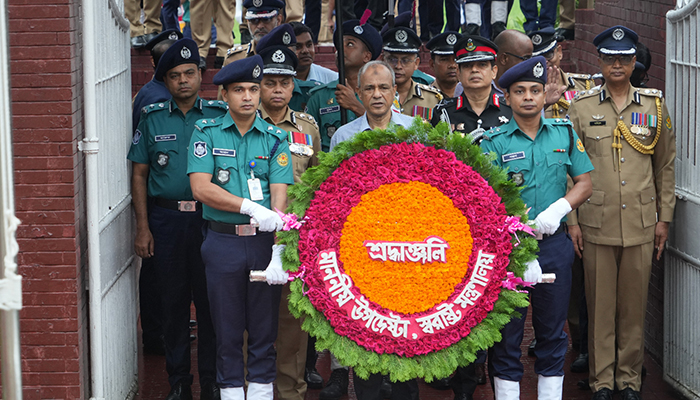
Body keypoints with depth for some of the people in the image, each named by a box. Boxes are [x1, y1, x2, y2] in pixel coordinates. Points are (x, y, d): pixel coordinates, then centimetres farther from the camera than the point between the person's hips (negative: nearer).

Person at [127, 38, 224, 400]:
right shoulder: (152, 119, 7)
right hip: (166, 219, 1)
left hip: (210, 217, -1)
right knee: (173, 301, 7)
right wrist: (142, 226, 1)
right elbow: (139, 174, 8)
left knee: (211, 301, 1)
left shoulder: (219, 115, 3)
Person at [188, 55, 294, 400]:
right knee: (227, 327, 6)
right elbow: (201, 187, -10)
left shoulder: (275, 138, 4)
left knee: (264, 326, 6)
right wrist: (251, 207, -19)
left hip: (264, 242, 1)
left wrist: (278, 251, -18)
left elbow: (279, 195, -6)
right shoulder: (207, 132, 2)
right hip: (222, 242, -1)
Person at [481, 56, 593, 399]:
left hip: (555, 244, 3)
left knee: (553, 332, 11)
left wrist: (558, 209, -13)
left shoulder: (564, 133, 6)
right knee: (506, 333, 4)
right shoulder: (493, 142, -5)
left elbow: (584, 183, 8)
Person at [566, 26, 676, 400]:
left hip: (641, 225, 1)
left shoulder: (654, 105, 7)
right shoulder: (581, 107, 3)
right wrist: (570, 220, 0)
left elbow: (666, 165, 12)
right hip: (596, 224, -1)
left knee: (634, 304, 7)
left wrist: (664, 217, 8)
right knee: (600, 305, 4)